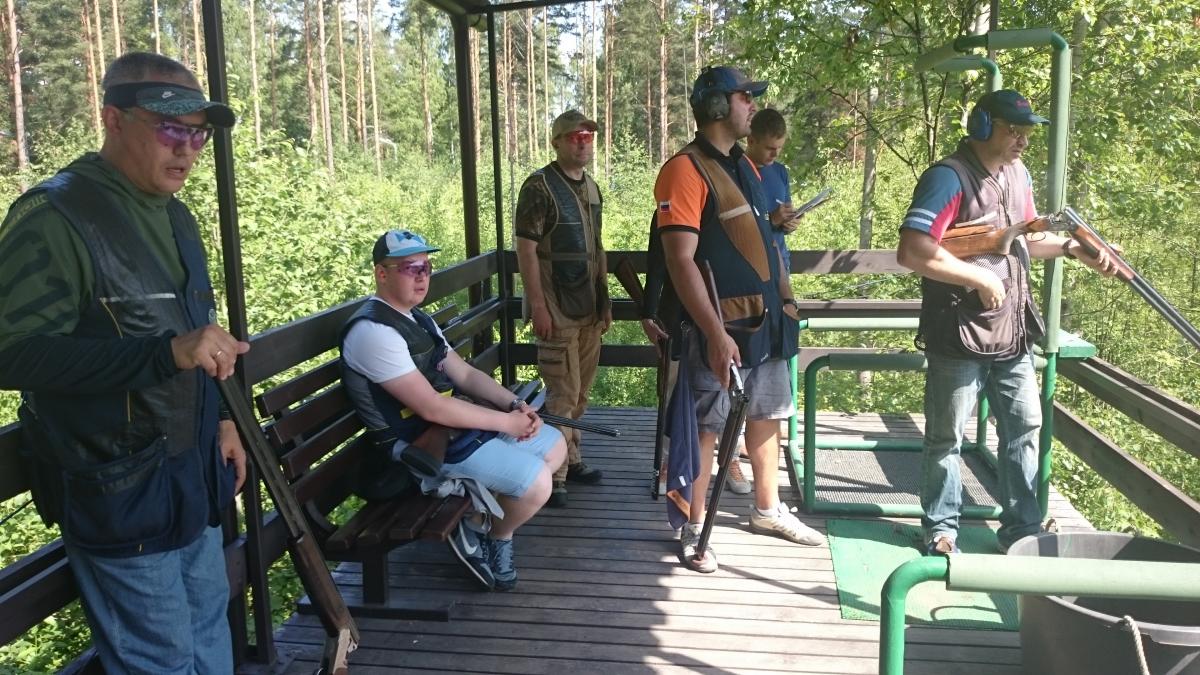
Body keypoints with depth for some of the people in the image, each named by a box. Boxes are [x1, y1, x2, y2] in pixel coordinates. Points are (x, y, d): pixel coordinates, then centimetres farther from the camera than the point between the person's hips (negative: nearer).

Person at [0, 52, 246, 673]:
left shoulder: (174, 215, 11)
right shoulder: (52, 216, -17)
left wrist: (220, 417, 18)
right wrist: (167, 352, -34)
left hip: (193, 472, 8)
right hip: (120, 490, -8)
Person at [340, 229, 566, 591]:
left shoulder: (417, 319, 13)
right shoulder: (373, 331, -20)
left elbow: (465, 373, 13)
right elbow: (431, 407, -25)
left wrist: (516, 405, -4)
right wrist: (505, 421, -17)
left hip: (456, 421, 10)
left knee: (555, 445, 14)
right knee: (536, 482, -22)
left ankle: (479, 524, 13)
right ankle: (497, 537, 10)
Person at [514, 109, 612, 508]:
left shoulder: (591, 188, 14)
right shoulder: (539, 187, -10)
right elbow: (525, 249, -15)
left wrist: (605, 300, 17)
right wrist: (538, 305, -19)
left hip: (589, 309, 8)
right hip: (557, 310, -8)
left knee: (579, 392, 16)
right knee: (561, 394, -5)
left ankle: (571, 459, 30)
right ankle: (553, 476, 4)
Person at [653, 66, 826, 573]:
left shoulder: (744, 166, 14)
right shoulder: (686, 170, -14)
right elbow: (680, 261, -20)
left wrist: (781, 305, 17)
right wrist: (715, 334, -24)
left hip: (767, 317, 8)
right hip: (722, 325, -8)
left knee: (766, 414, 17)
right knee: (706, 426, 2)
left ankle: (767, 511, 33)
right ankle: (694, 529, 16)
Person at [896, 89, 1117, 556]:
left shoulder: (1017, 174, 11)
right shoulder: (949, 178, -17)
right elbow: (912, 252, -28)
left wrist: (1073, 249, 6)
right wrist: (981, 278, -20)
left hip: (1012, 330, 8)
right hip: (959, 334, -8)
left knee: (1025, 427, 15)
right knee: (946, 438, 5)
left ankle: (1022, 528, 29)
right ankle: (941, 531, 21)